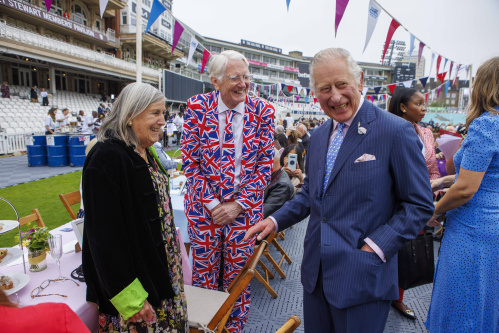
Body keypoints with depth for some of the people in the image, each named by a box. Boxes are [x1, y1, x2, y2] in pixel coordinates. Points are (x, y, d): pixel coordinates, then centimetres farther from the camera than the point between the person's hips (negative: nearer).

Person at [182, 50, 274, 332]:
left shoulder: (262, 111, -4)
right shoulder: (197, 107, -5)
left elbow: (265, 166, -3)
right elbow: (190, 163, -5)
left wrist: (237, 205, -10)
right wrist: (212, 205, -10)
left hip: (245, 208, 0)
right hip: (204, 206, 0)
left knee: (238, 275, 13)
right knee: (204, 272, 14)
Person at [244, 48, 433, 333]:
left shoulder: (397, 132, -12)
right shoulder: (318, 136, 8)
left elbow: (420, 204, -8)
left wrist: (375, 247, -17)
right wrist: (276, 220, 4)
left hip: (362, 278, -6)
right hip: (316, 272, 6)